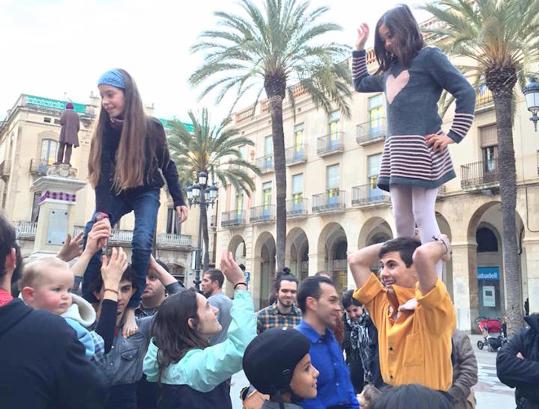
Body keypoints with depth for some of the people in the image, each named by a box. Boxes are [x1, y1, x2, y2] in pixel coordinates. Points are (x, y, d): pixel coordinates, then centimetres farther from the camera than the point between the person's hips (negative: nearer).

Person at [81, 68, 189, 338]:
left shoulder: (151, 127, -17)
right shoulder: (105, 129, -14)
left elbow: (166, 165, -3)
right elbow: (102, 175, -21)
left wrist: (179, 201, -2)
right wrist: (103, 213, -35)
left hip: (146, 192, -2)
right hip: (116, 193, 3)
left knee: (141, 242, -26)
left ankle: (131, 308, -17)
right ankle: (87, 301, -9)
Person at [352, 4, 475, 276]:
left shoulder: (428, 56, 2)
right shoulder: (390, 70, 23)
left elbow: (466, 93, -3)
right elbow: (360, 84, 38)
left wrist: (453, 135, -10)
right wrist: (359, 48, 31)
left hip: (421, 148, -7)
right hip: (396, 151, 7)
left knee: (423, 217, -10)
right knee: (401, 220, 4)